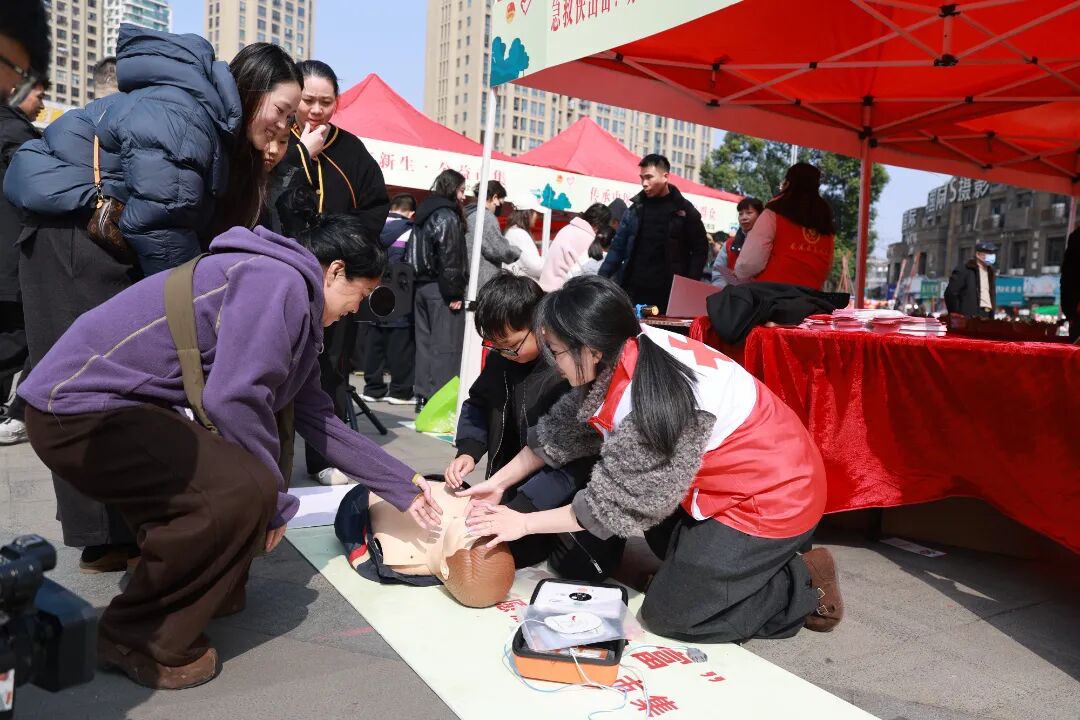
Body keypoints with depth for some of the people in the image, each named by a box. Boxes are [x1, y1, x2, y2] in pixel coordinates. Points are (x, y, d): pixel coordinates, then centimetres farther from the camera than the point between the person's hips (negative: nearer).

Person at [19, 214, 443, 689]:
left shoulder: (298, 310, 13)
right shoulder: (278, 281, -18)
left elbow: (317, 420, 16)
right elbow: (233, 398, -27)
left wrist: (404, 486, 18)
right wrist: (274, 499, -12)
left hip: (125, 404, 10)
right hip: (80, 408, -10)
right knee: (244, 491, -23)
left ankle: (206, 593, 24)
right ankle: (138, 637, -3)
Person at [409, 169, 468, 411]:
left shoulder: (423, 214, 16)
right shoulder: (447, 216, -10)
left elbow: (411, 254, 15)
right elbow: (451, 259, -17)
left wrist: (418, 281, 14)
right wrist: (455, 293, -16)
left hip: (421, 286, 9)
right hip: (440, 289, -9)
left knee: (425, 342, 11)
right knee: (445, 345, -6)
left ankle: (423, 396, 15)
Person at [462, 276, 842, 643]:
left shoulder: (650, 401, -34)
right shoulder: (623, 356, -9)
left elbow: (614, 503, -21)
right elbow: (562, 430, 3)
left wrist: (524, 523, -11)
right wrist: (498, 482, 7)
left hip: (773, 495, -9)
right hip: (737, 477, 9)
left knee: (668, 614, -1)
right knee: (661, 534, 28)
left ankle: (806, 583, 6)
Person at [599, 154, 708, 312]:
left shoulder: (684, 210, 1)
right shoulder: (636, 207, 9)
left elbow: (700, 250, 3)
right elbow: (618, 247, 11)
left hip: (668, 294, -2)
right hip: (634, 290, 3)